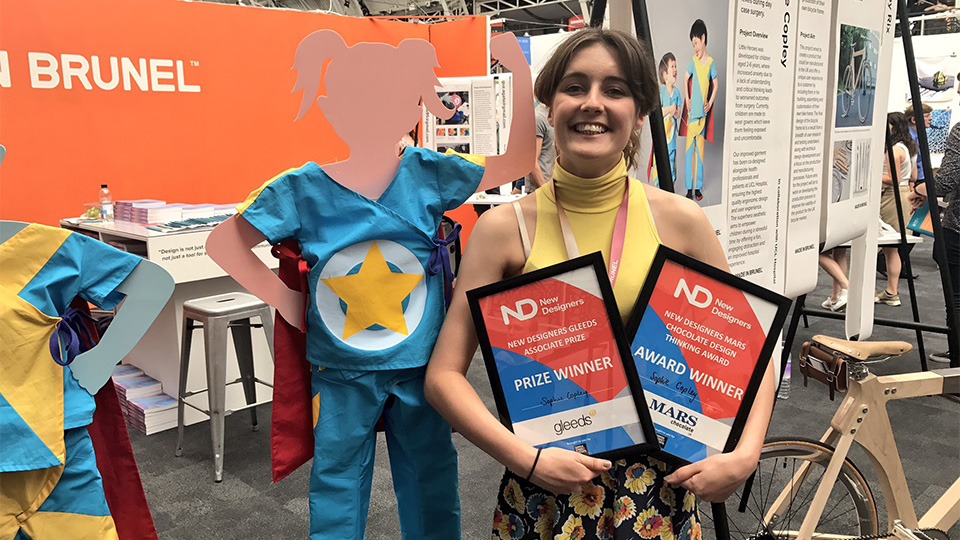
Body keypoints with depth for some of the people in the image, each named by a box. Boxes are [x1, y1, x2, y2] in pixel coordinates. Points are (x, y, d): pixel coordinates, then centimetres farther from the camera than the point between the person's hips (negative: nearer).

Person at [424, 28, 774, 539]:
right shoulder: (504, 227, -9)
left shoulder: (680, 220, -6)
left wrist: (744, 455, -9)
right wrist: (526, 458, -19)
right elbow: (444, 375, -8)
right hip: (544, 491, -1)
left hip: (658, 487, 2)